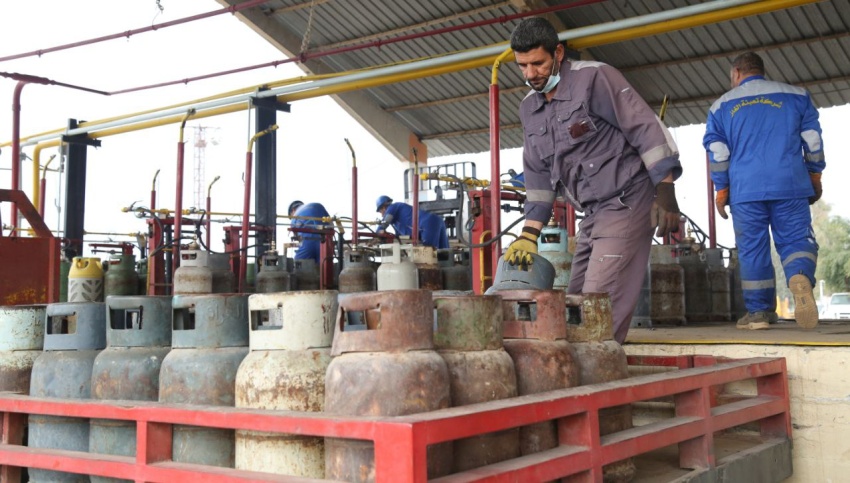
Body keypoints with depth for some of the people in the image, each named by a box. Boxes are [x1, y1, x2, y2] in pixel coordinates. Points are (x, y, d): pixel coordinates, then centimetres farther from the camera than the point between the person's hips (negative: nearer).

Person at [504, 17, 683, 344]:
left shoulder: (593, 78, -11)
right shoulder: (529, 109, 11)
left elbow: (648, 130, -13)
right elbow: (537, 175, 14)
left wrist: (666, 194, -18)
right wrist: (529, 234, 6)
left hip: (627, 203, -8)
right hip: (594, 214, 8)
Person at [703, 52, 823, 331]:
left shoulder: (722, 105, 11)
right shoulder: (796, 96, 12)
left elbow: (717, 153, 6)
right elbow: (813, 141, 8)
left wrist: (721, 189, 10)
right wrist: (815, 177, 15)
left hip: (745, 190, 0)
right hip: (790, 185, 0)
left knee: (752, 249, 5)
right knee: (796, 239, 2)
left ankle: (758, 311, 5)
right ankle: (801, 278, -30)